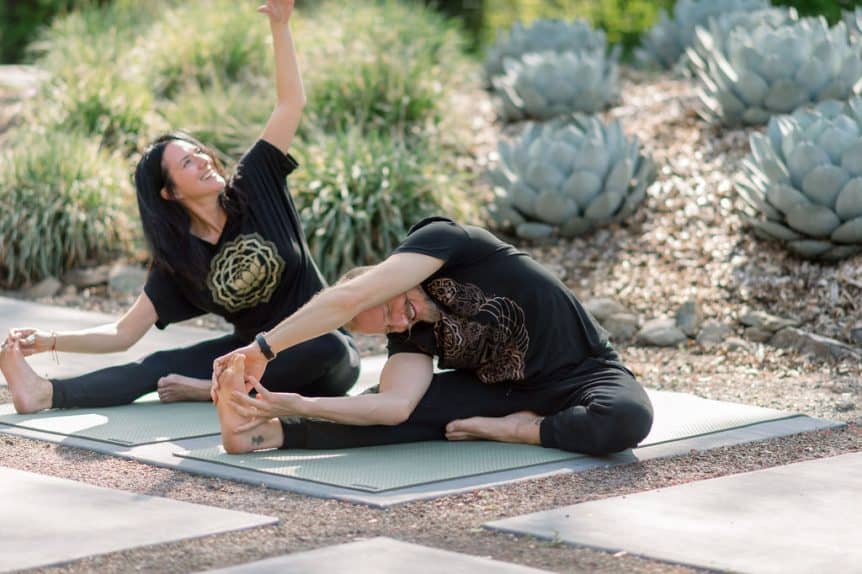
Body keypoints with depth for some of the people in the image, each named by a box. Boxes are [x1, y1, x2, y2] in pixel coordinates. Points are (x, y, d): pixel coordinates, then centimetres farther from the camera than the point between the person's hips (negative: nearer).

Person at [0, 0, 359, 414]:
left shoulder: (254, 187, -7)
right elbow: (124, 333, -5)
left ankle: (214, 388, -30)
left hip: (321, 349, -2)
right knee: (161, 366, -19)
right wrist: (50, 342, -20)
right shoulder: (177, 260, -3)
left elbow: (291, 102, -9)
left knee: (331, 349, -38)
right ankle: (46, 394, -38)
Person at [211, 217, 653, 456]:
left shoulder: (440, 240, -19)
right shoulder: (411, 338, -2)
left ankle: (518, 430, -19)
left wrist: (263, 347, -31)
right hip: (503, 389, 5)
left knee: (626, 419, -41)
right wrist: (297, 405, -30)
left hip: (583, 372, -5)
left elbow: (349, 297, -32)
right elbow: (394, 406, -21)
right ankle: (268, 432, -23)